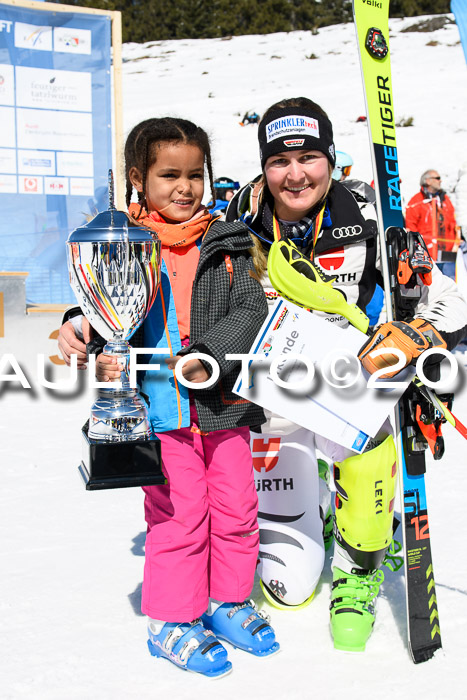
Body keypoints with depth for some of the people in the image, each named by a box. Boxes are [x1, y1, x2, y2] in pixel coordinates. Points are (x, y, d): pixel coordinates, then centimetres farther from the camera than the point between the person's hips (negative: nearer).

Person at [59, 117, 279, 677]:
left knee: (235, 508, 11)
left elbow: (251, 310, -4)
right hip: (160, 407, -2)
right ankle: (171, 621, 21)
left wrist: (207, 356, -19)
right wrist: (97, 351, -14)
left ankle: (228, 602, 33)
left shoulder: (227, 243, 5)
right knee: (179, 514, 2)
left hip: (224, 402, 3)